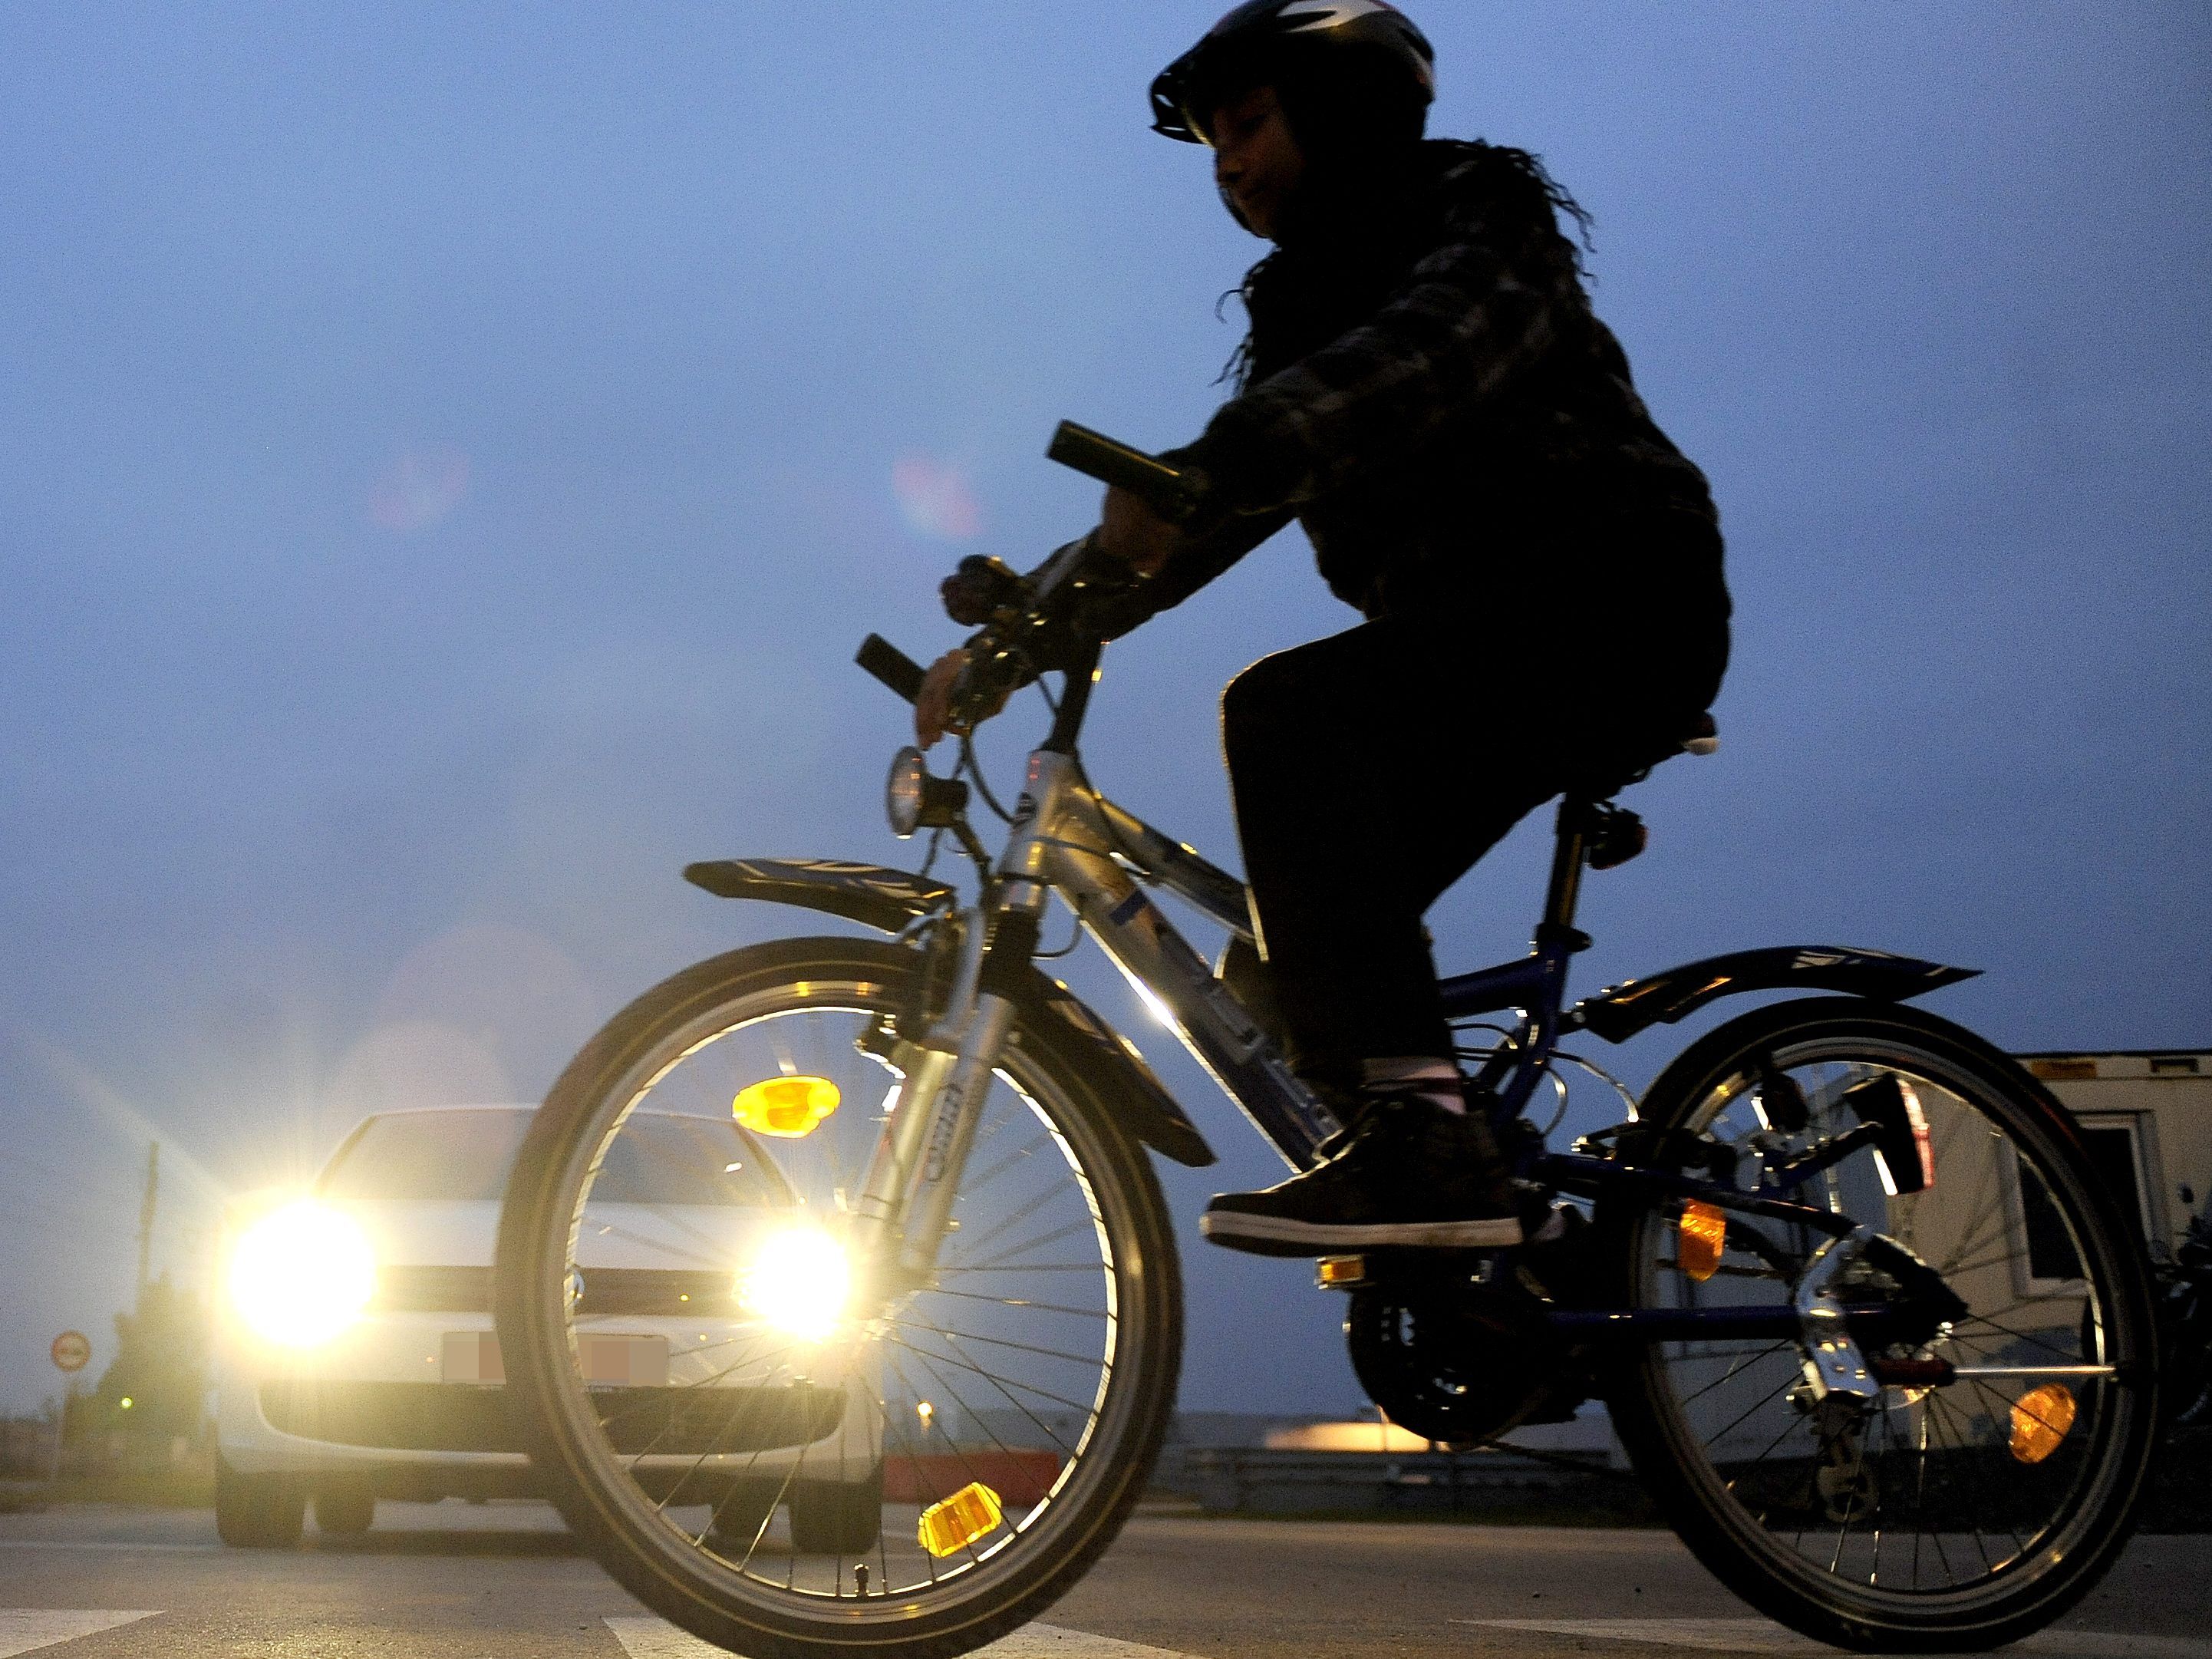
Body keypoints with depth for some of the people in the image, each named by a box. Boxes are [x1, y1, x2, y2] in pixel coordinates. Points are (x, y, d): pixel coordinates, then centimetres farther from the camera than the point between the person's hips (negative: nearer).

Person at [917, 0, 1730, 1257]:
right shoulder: (1307, 302, 20)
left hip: (1614, 606, -8)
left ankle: (1422, 1134, -37)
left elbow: (1436, 350, -28)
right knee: (1296, 951, -1)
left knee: (1286, 712, -30)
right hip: (1478, 642, 8)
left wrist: (1213, 464, -44)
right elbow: (1225, 500, 13)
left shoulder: (1478, 220, -4)